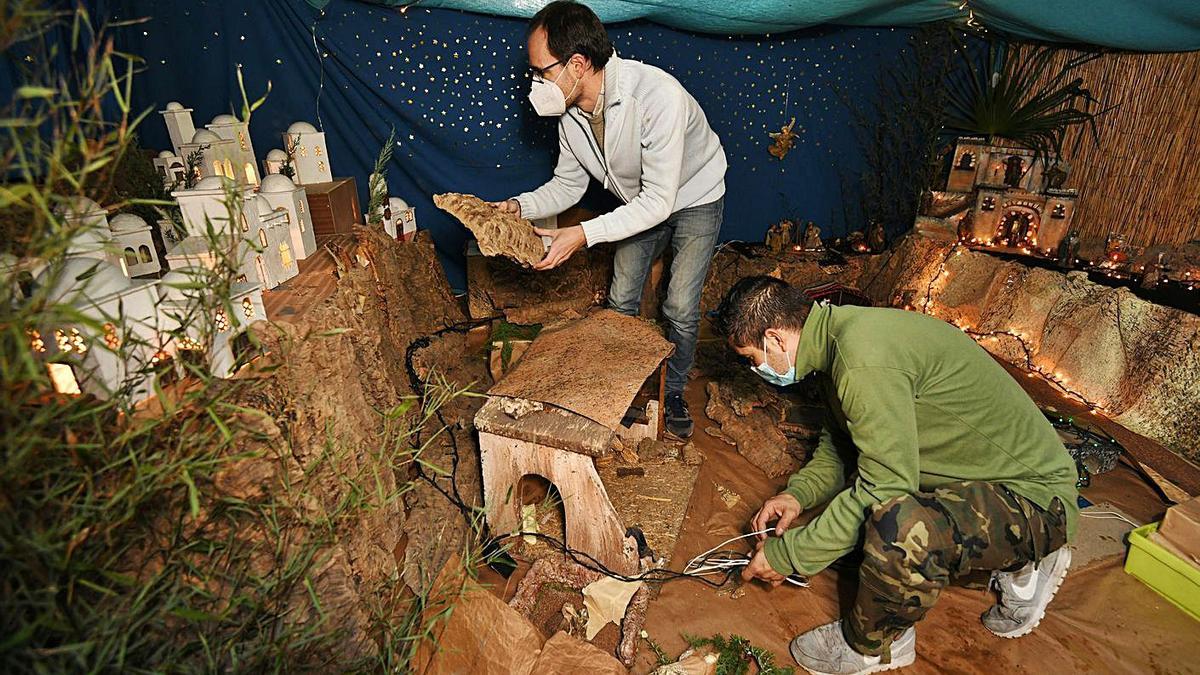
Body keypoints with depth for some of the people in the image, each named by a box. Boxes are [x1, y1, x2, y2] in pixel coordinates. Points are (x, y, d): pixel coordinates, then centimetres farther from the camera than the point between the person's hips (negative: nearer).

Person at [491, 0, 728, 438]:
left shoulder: (658, 96, -38)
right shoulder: (571, 112, -16)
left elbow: (659, 201, -37)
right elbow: (568, 184, -5)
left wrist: (585, 234, -42)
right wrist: (521, 206, -24)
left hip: (694, 199, -6)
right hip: (641, 203, 6)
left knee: (680, 309, -6)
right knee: (620, 302, 7)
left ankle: (674, 393, 20)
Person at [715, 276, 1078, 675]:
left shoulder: (864, 359, -29)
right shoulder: (836, 338, 2)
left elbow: (885, 487, -28)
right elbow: (838, 443, 15)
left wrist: (787, 555, -19)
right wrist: (799, 493, -1)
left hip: (1034, 495, -10)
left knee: (900, 527, -35)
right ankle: (1016, 561, 18)